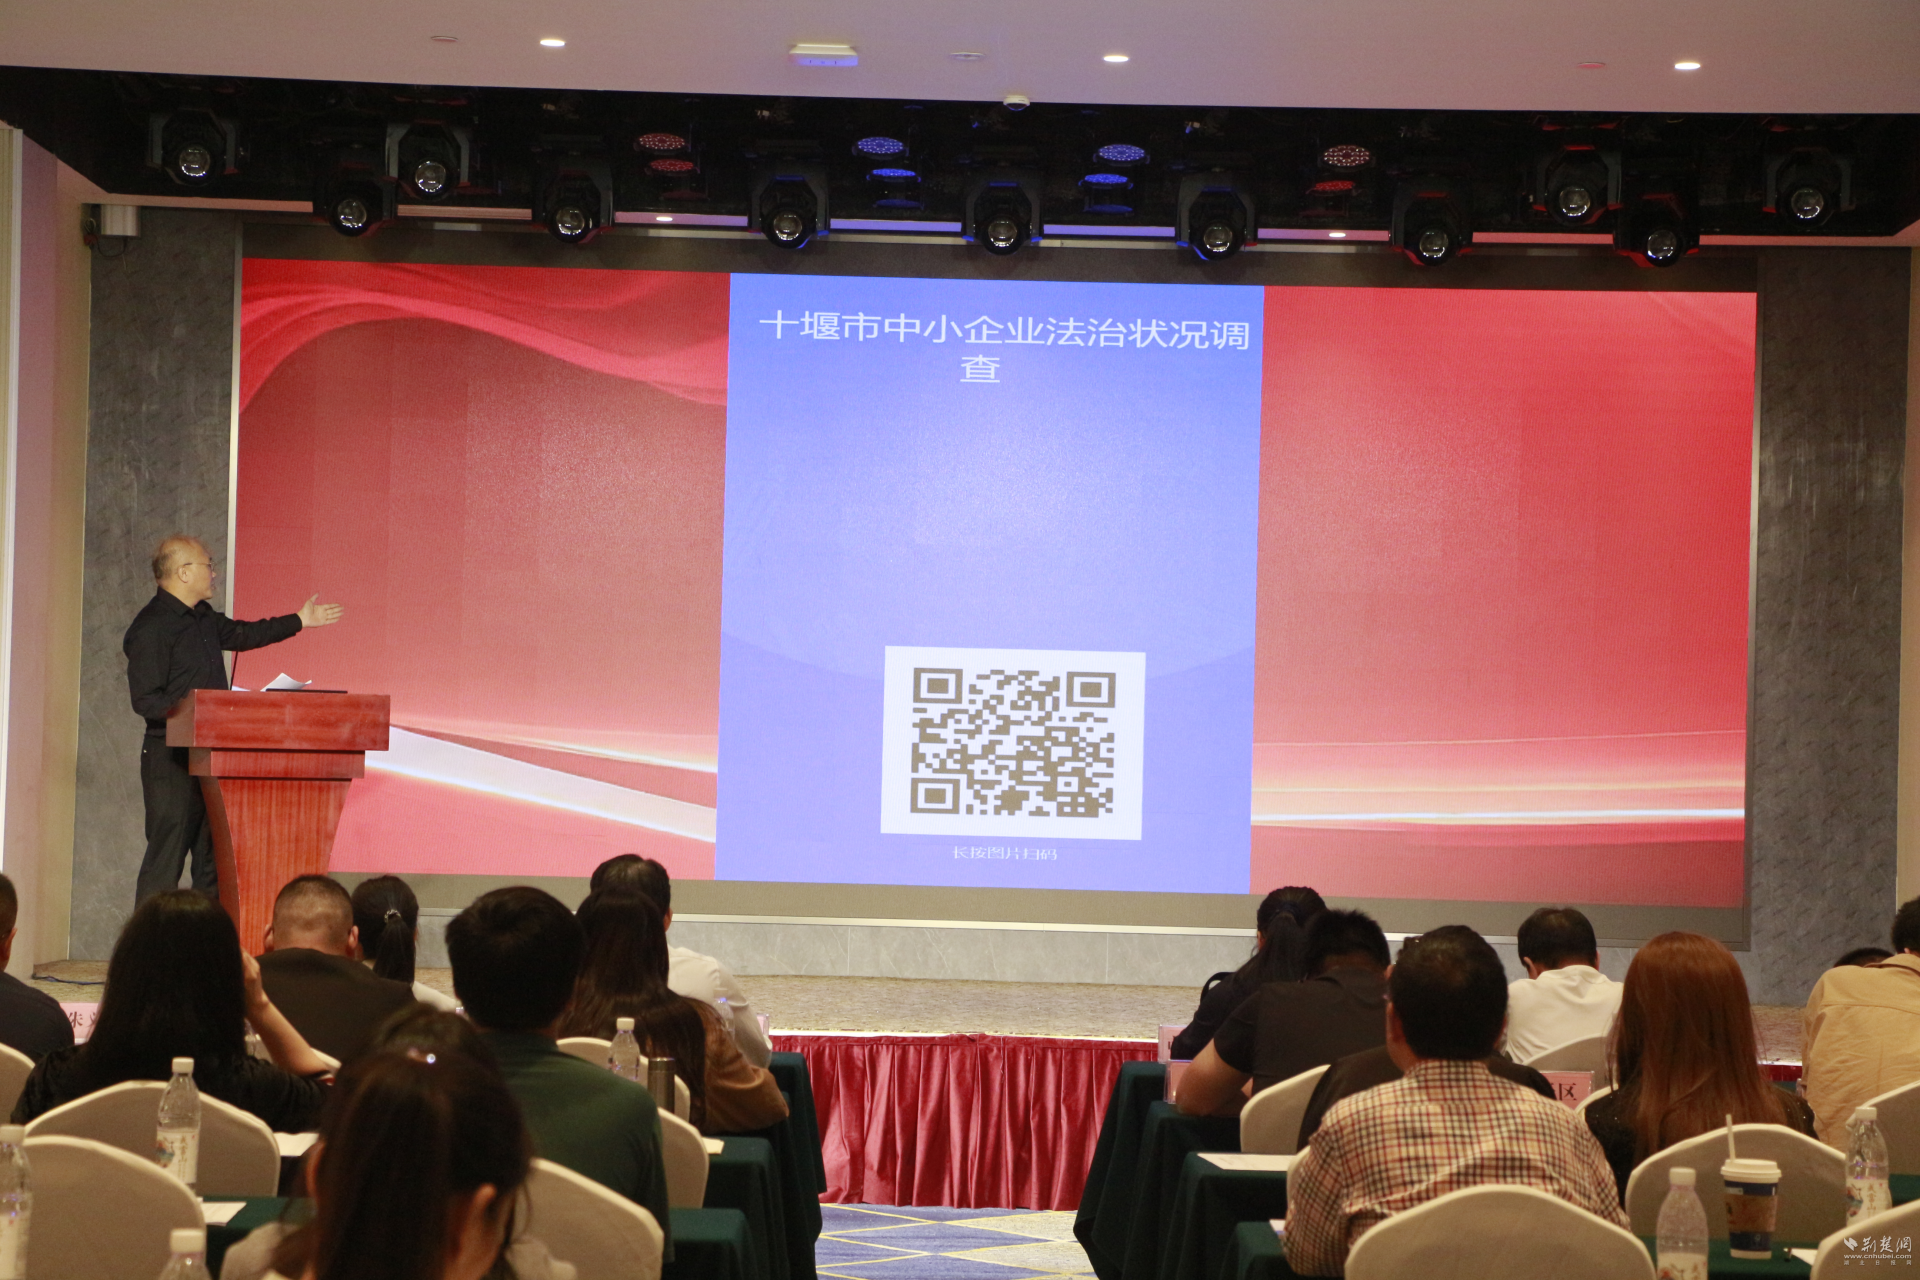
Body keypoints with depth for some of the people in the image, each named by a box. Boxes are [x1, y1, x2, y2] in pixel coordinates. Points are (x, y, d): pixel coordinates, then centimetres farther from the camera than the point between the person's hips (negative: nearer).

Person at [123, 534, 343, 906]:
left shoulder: (203, 618, 15)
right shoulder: (151, 628, -13)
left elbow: (241, 634, 34)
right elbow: (145, 700, -18)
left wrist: (298, 621, 37)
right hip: (172, 760, -9)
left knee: (213, 859, 11)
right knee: (165, 858, -8)